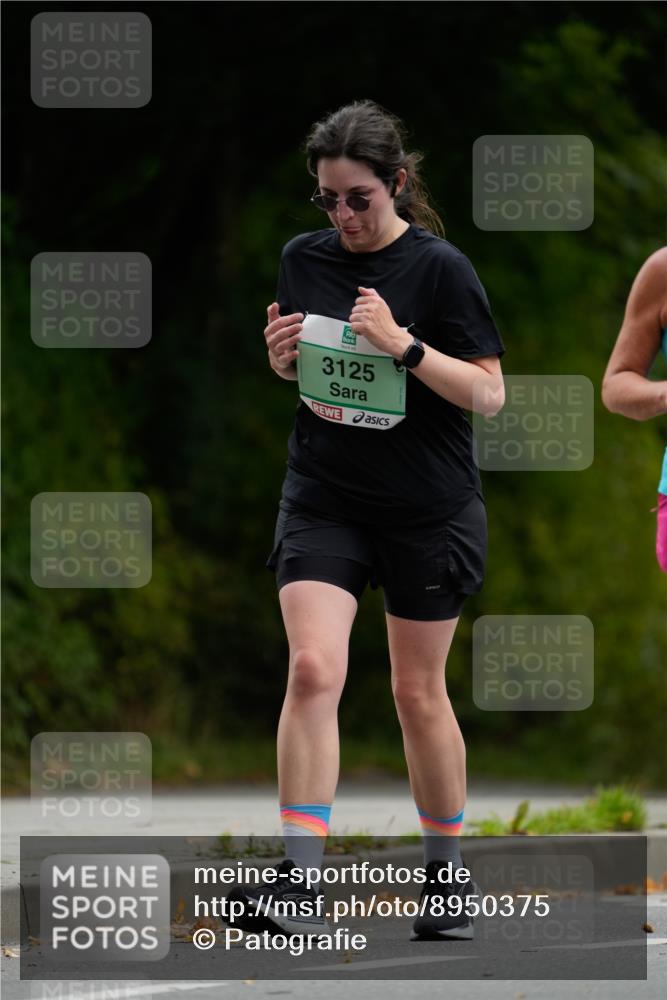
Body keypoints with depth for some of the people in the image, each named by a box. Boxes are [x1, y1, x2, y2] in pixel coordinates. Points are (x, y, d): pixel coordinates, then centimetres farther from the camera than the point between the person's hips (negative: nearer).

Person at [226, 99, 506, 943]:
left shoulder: (439, 267, -11)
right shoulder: (303, 259, 2)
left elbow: (488, 393, -12)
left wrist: (404, 345, -25)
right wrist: (282, 356, -5)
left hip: (428, 512, -2)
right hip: (324, 497, 3)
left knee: (419, 692, 7)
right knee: (313, 669, -15)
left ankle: (447, 873, 24)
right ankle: (297, 879, -19)